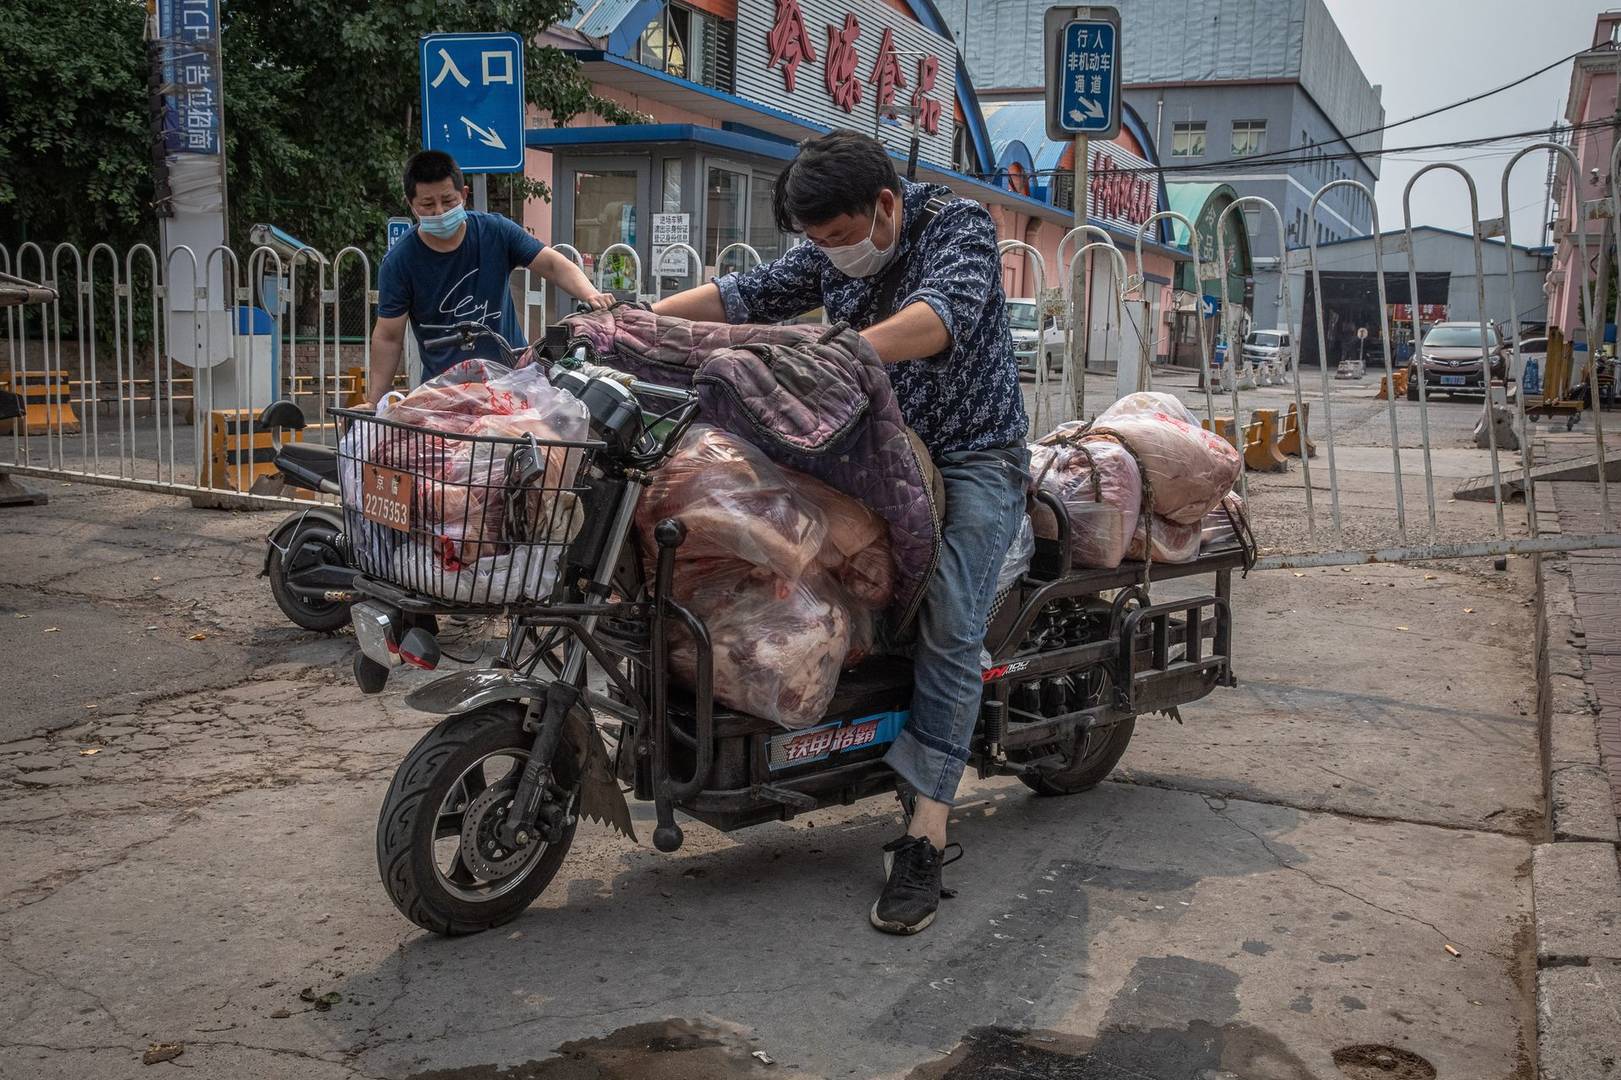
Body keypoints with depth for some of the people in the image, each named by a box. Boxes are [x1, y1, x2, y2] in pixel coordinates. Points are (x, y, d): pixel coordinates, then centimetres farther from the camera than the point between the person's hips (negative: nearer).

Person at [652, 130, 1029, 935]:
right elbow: (745, 295, -2)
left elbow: (940, 315, -31)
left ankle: (925, 839, -19)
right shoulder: (830, 254, 7)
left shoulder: (958, 227, -12)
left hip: (972, 456, -7)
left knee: (947, 633, -17)